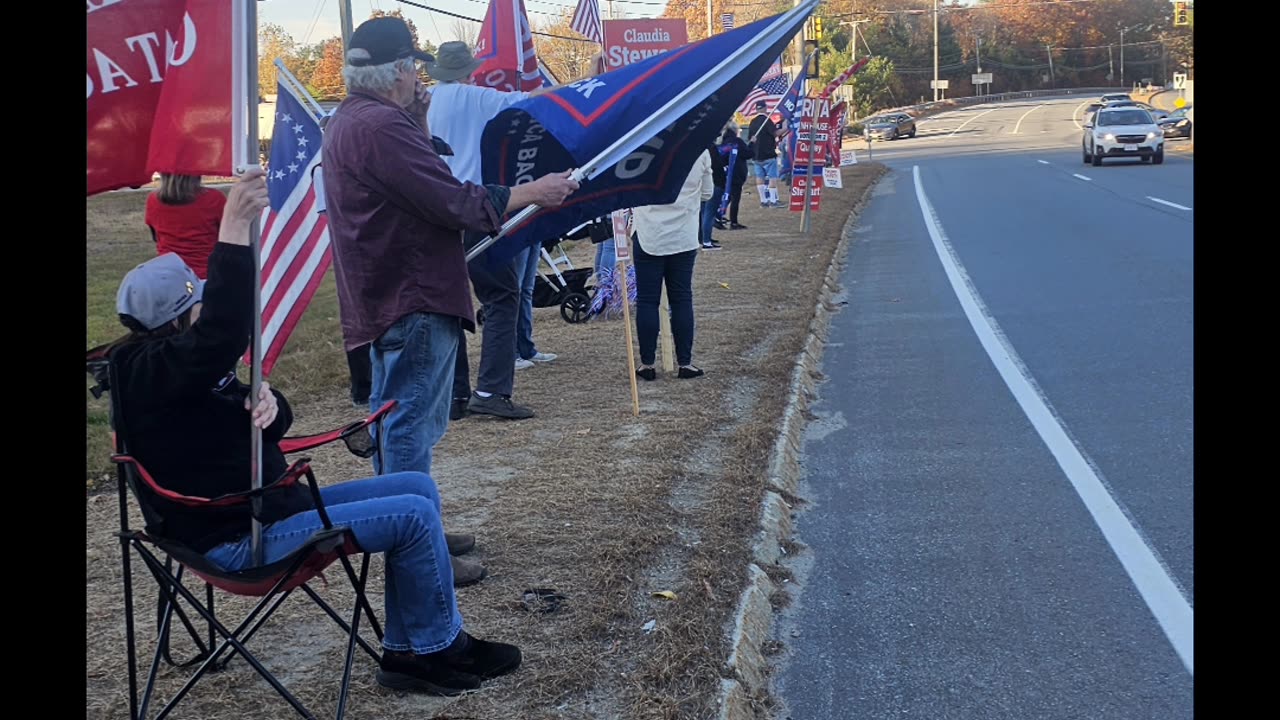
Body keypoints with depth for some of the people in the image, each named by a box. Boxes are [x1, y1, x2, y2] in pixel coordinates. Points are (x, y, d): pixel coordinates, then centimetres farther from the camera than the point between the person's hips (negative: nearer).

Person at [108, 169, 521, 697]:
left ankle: (406, 651, 11)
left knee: (416, 488, 9)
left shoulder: (174, 366, 10)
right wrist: (234, 228, -45)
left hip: (267, 509, 11)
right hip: (243, 539, -11)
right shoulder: (149, 373, -22)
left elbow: (273, 428, 11)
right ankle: (438, 648, 7)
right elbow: (224, 333, -42)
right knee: (413, 516, -14)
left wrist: (266, 402, -14)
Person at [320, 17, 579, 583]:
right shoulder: (382, 127, -21)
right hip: (414, 301, -11)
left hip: (384, 297, 11)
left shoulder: (349, 121, 13)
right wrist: (533, 192, -13)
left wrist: (419, 127, 8)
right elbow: (455, 203, -22)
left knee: (395, 422, 18)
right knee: (411, 428, -6)